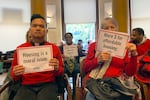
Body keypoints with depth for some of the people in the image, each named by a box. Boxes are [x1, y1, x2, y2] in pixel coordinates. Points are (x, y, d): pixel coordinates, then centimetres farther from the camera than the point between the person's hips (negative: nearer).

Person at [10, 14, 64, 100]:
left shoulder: (54, 48, 8)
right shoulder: (20, 48, 10)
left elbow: (61, 72, 13)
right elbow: (14, 76, 16)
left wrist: (57, 68, -9)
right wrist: (16, 73, -7)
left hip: (48, 85, -1)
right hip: (26, 86, 1)